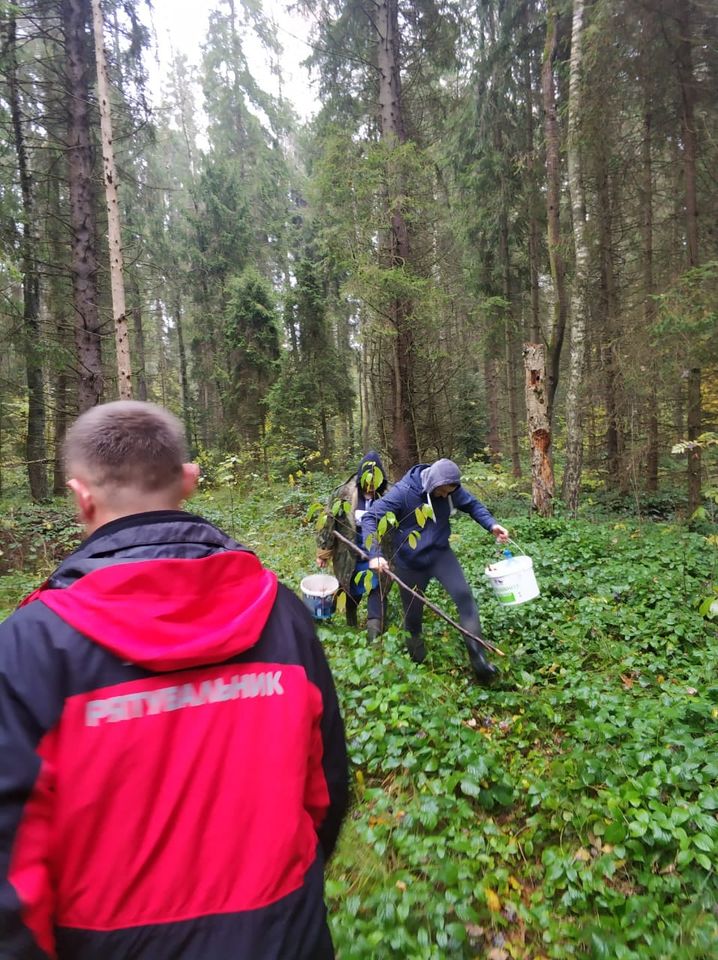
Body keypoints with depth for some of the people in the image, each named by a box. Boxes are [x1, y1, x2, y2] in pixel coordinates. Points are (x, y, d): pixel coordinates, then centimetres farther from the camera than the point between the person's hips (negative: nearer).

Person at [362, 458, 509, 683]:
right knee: (412, 616, 9)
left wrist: (491, 524, -13)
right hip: (410, 563, -2)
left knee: (464, 596, -19)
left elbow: (472, 504, 5)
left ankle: (478, 658, -11)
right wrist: (375, 554, -35)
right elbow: (371, 518, -24)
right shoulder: (403, 492, -24)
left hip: (440, 554, 3)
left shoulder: (451, 489, -11)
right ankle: (416, 663, 36)